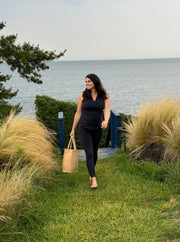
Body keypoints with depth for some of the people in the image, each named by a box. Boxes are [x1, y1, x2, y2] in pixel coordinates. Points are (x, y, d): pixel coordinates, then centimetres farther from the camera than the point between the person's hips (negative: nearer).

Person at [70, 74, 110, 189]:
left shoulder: (104, 96, -4)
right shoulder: (83, 95, -5)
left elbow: (107, 111, -16)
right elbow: (78, 113, 1)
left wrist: (106, 121, -38)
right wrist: (73, 130, 4)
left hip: (97, 129, 2)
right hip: (84, 128, -2)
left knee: (94, 152, 17)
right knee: (89, 154, -12)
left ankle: (91, 173, 43)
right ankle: (94, 180, -13)